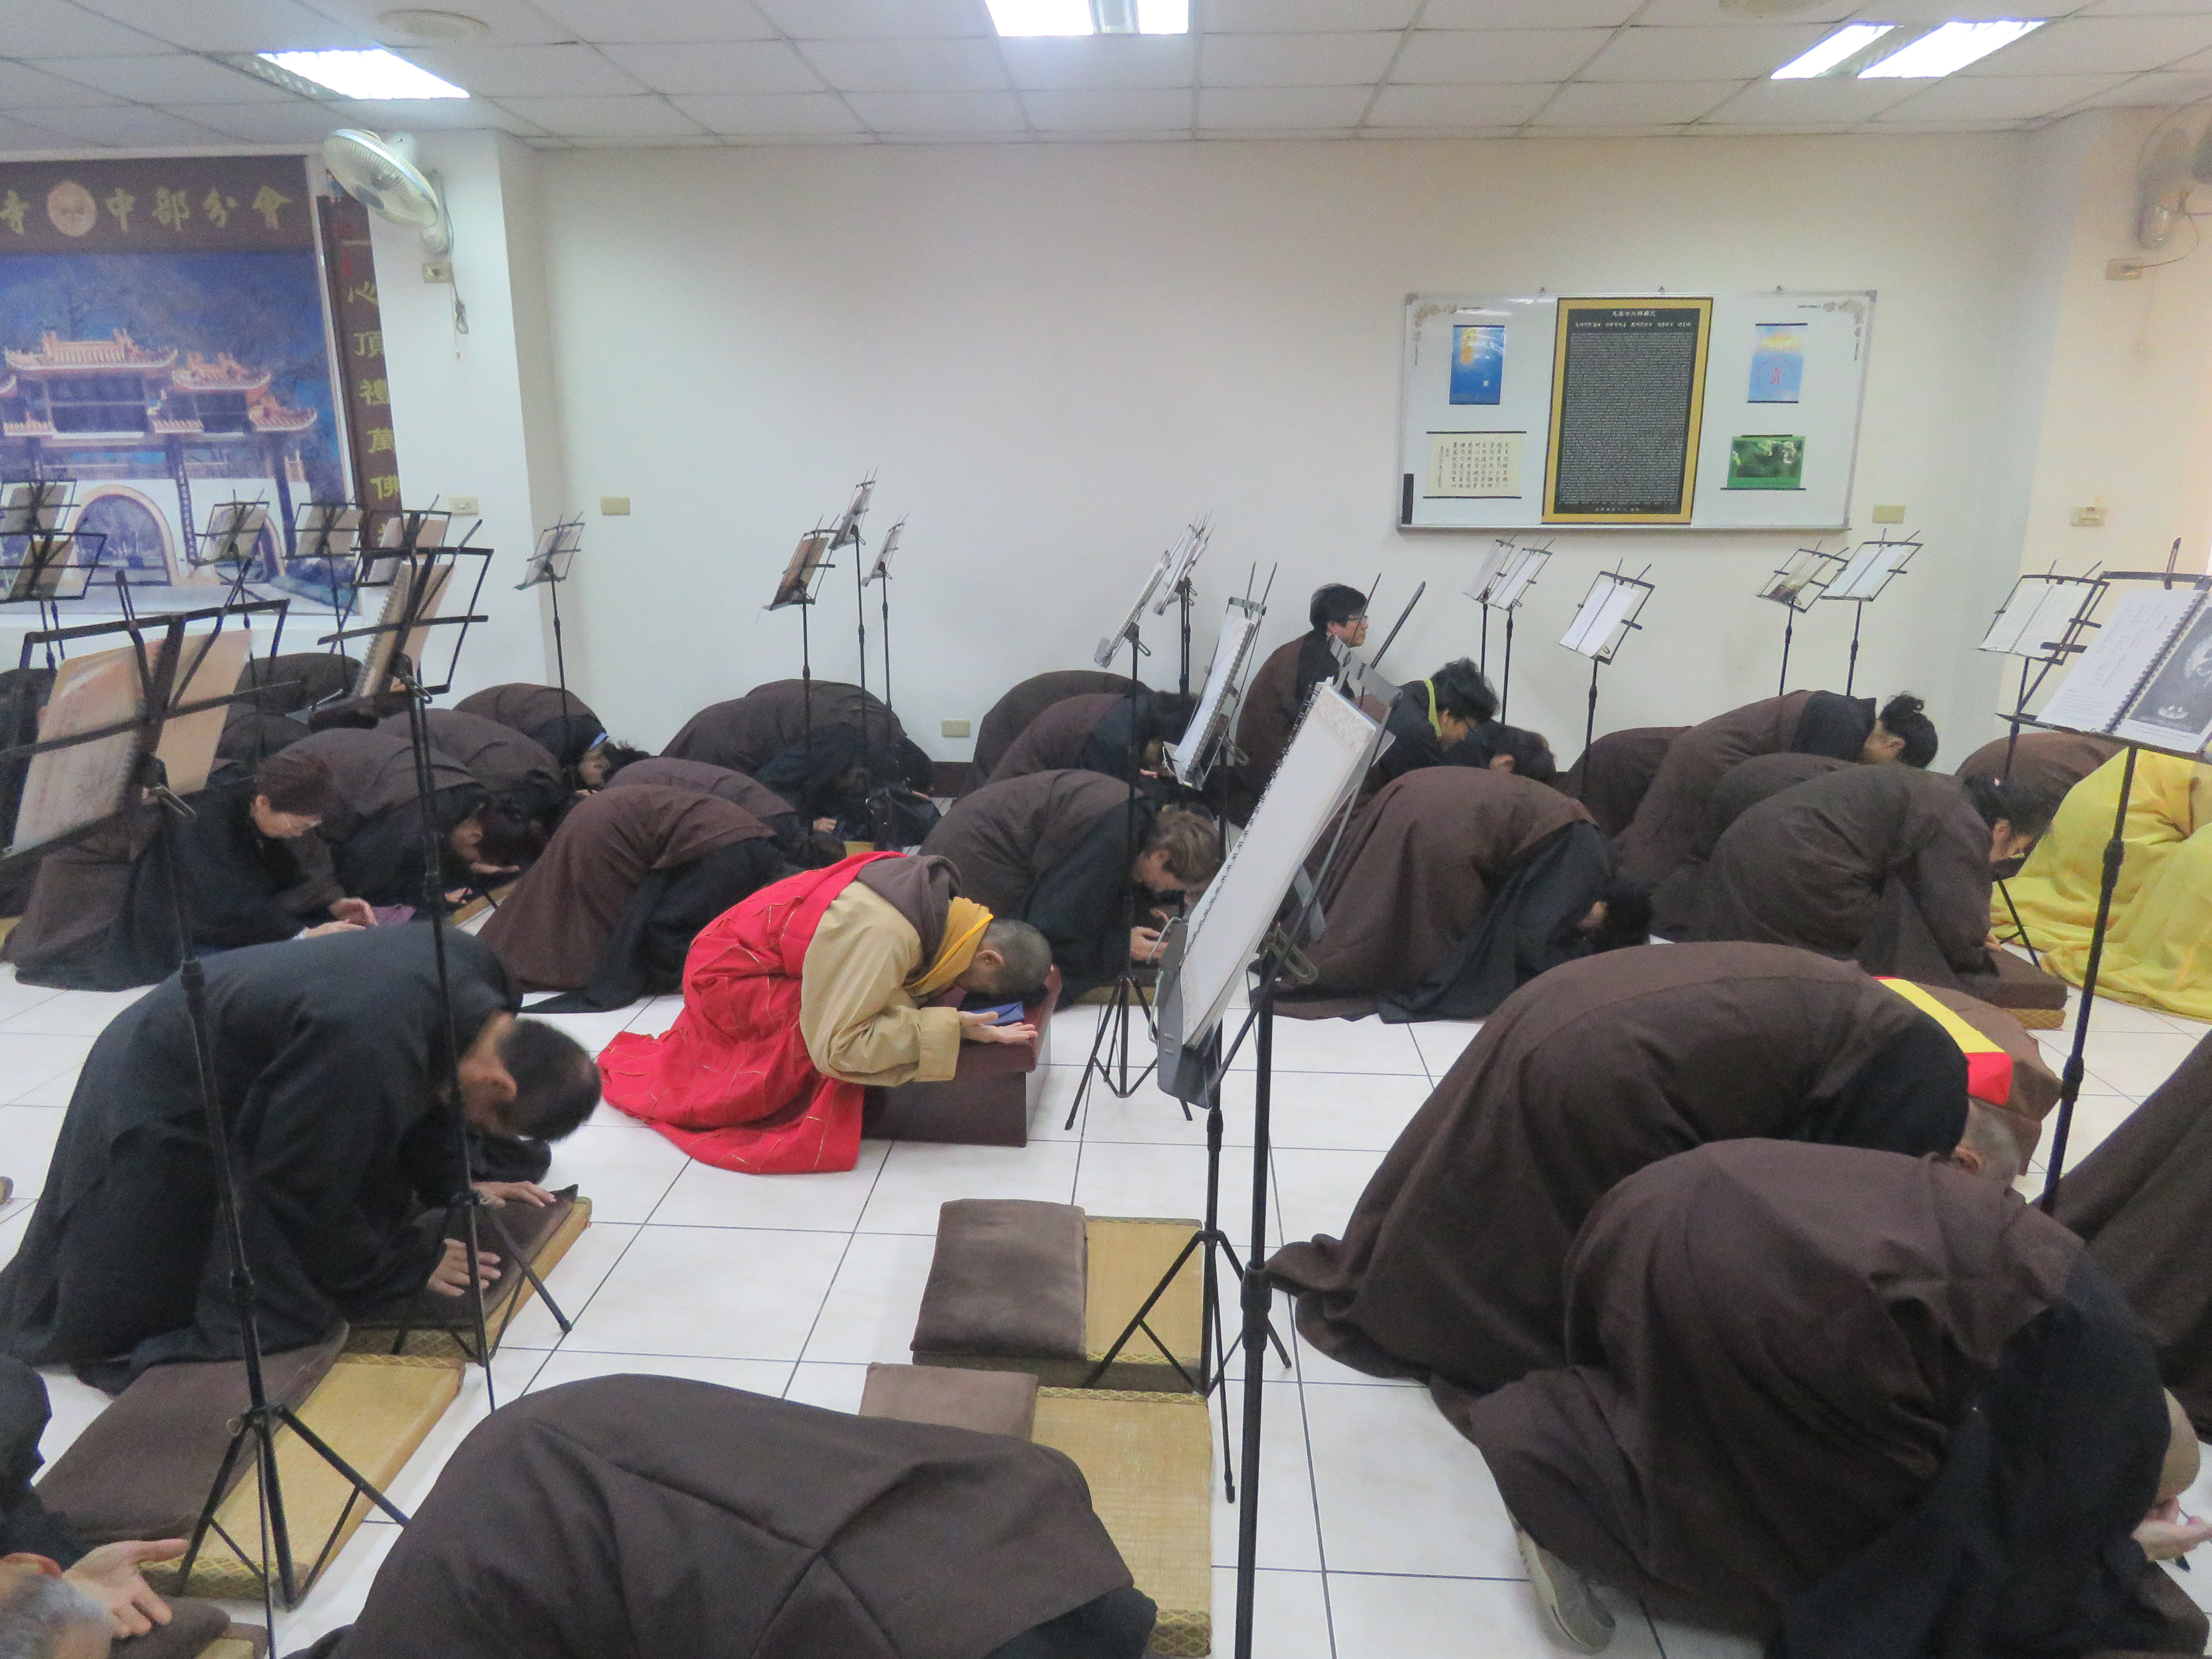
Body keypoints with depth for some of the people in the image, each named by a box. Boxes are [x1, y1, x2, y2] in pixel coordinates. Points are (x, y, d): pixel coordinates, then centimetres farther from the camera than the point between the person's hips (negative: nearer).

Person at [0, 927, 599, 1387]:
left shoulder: (474, 969, -18)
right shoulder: (367, 1047, -44)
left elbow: (426, 1082, 3)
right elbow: (302, 1189, -28)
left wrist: (453, 1184, 1)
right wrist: (408, 1263, -16)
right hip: (158, 1102, -8)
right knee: (102, 1308, 4)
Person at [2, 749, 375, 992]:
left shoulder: (247, 795, -11)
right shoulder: (206, 815, -36)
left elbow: (282, 875, -3)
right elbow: (225, 908, -38)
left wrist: (332, 905, -18)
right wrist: (303, 935, -41)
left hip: (159, 882, 9)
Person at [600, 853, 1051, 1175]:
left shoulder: (939, 900, -12)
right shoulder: (887, 934, -37)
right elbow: (837, 1045, -39)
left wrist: (1025, 974, -10)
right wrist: (950, 1027, -35)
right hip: (730, 971, -8)